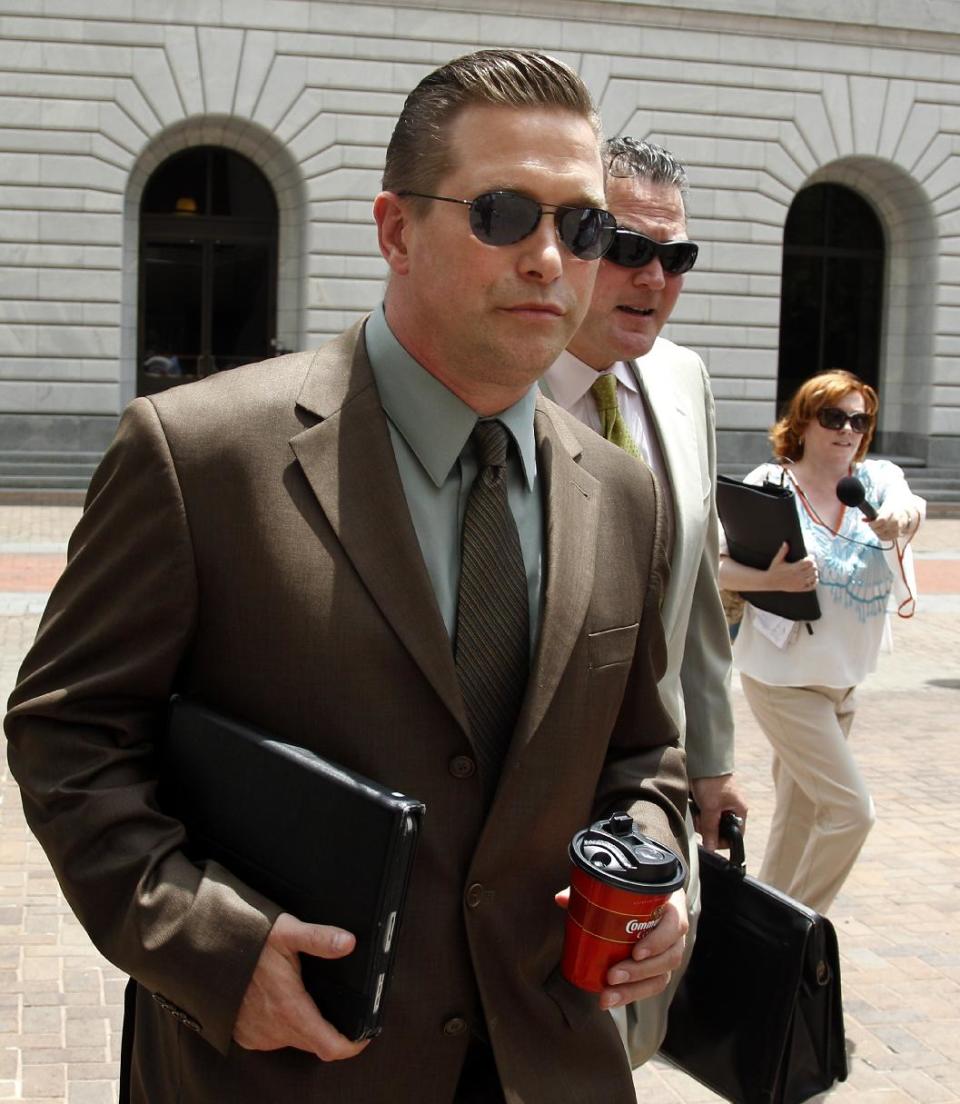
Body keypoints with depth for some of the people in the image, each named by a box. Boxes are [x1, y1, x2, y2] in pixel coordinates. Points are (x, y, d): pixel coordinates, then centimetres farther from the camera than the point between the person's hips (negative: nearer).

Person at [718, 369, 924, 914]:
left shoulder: (877, 480, -1)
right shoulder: (770, 484, -11)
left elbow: (907, 505, -23)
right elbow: (714, 566, -13)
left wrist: (901, 514, -46)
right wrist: (771, 579, -31)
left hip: (845, 679, 6)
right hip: (785, 678, -6)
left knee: (802, 811, 18)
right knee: (851, 809, -9)